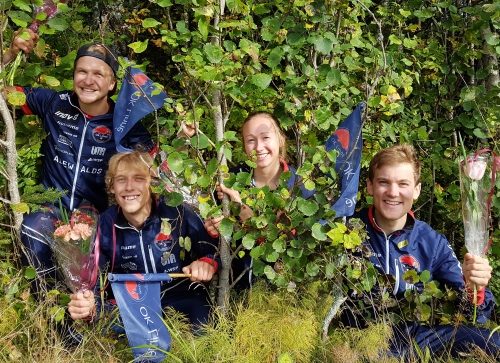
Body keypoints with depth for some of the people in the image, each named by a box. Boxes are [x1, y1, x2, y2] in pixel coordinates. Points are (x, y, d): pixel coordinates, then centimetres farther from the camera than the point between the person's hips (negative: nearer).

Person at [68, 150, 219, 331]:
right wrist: (85, 304, -29)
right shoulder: (104, 225, -6)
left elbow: (215, 251, -3)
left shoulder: (178, 214, -13)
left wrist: (208, 264, -27)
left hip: (183, 300, -3)